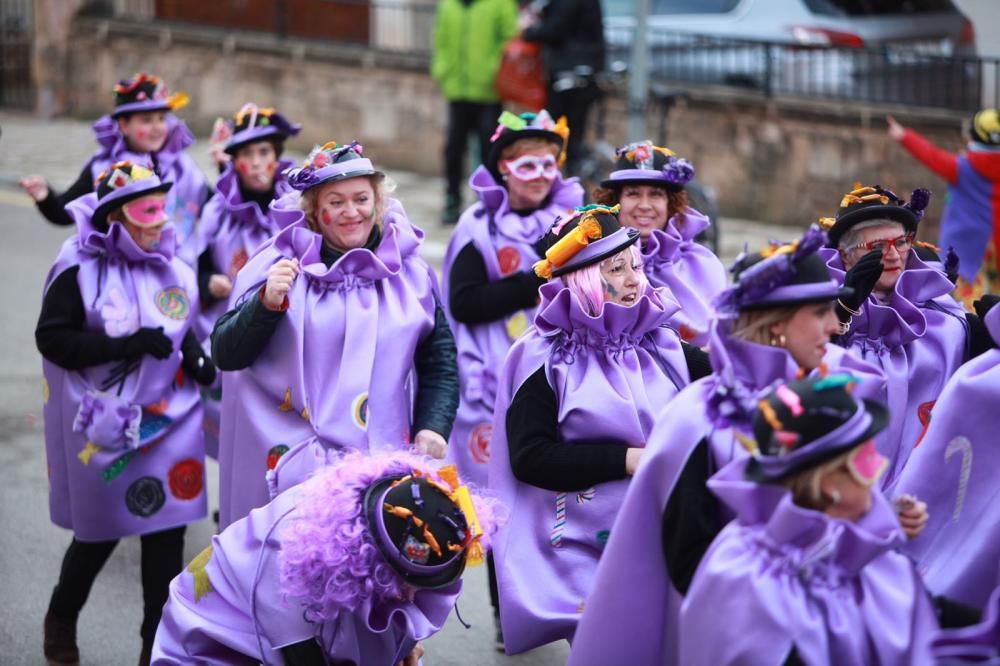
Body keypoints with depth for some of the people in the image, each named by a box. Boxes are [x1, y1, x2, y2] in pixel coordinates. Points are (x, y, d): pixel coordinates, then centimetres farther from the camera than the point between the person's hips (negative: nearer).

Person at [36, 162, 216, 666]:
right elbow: (51, 338, -16)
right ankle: (61, 617, 38)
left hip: (168, 418, 4)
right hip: (105, 425, -4)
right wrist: (126, 346, -24)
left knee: (167, 531, 2)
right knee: (99, 531, 11)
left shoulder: (170, 265, 4)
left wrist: (193, 356, -1)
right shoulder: (81, 269, -13)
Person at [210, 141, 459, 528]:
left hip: (388, 463, 2)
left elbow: (440, 361, 14)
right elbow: (226, 355, -2)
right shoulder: (281, 265, 1)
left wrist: (433, 428, -1)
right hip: (292, 463, -2)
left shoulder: (409, 270, 9)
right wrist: (266, 304, -18)